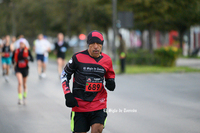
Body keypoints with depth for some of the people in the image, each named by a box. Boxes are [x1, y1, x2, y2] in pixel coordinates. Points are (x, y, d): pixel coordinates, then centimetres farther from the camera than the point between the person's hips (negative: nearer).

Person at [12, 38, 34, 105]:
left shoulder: (27, 51, -3)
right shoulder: (16, 51, 2)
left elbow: (32, 59, -7)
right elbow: (13, 58, 17)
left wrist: (27, 58, -27)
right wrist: (14, 62, -4)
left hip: (25, 68, 0)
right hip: (18, 69, 0)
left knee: (24, 84, 13)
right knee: (20, 82, -19)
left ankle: (24, 97, 34)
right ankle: (20, 98, -21)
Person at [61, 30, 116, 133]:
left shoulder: (107, 60, 4)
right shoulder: (78, 57, -6)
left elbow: (110, 77, 21)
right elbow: (65, 74, 5)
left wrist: (111, 84, -4)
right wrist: (68, 94, -5)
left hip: (99, 104, 1)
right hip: (79, 104, -1)